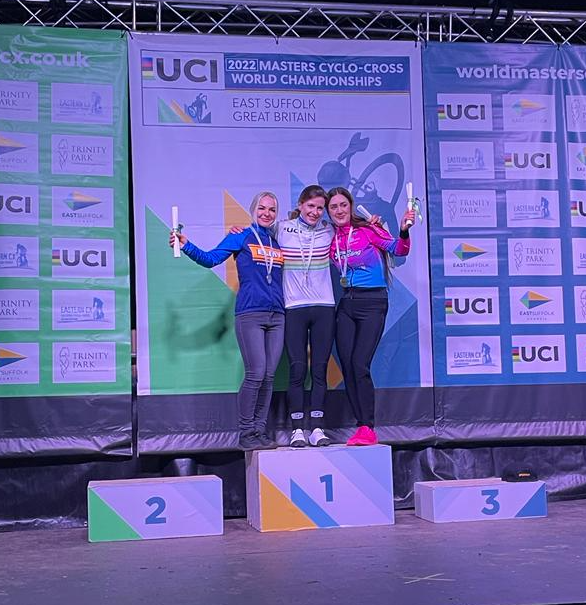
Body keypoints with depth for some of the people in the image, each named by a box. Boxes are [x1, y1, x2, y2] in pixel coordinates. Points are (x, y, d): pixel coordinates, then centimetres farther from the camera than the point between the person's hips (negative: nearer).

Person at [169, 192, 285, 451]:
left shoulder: (278, 243, 17)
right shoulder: (240, 238, 4)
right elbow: (210, 259, -4)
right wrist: (186, 245, -18)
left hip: (277, 316, 5)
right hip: (250, 314, -5)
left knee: (268, 376, 4)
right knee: (255, 374, -11)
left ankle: (260, 431, 11)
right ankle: (246, 433, -2)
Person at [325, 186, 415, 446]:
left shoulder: (367, 230, -5)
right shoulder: (331, 239, 9)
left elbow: (398, 250, -14)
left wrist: (404, 232, -31)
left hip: (372, 302, -5)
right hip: (346, 304, 6)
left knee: (359, 365, -14)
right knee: (347, 367, 2)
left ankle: (368, 429, -6)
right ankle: (363, 427, 10)